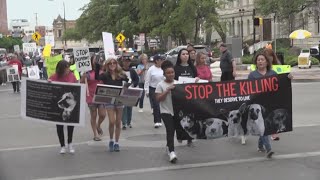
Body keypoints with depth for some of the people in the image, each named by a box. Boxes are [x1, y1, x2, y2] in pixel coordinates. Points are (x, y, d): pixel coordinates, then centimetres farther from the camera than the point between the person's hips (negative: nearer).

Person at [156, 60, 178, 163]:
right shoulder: (161, 85, -5)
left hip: (176, 110, 4)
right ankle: (171, 152, -18)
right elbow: (158, 99, -10)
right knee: (170, 130, -15)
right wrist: (167, 91, -19)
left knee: (172, 130, 13)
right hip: (166, 111, -4)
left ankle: (168, 147, 36)